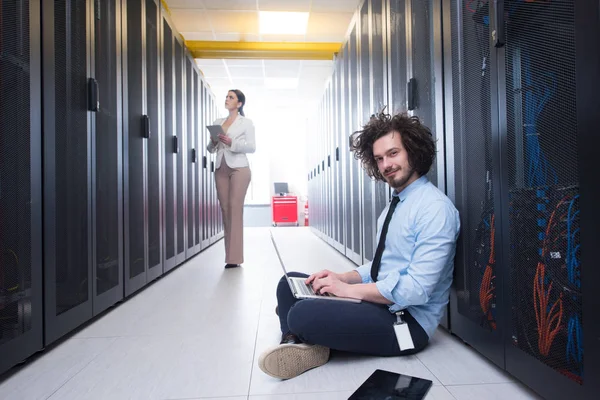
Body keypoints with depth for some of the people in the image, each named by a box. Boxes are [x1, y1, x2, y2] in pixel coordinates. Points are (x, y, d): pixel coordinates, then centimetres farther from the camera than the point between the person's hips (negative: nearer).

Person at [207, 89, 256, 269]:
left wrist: (232, 143, -16)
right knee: (225, 209, 1)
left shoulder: (246, 122, 5)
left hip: (239, 168, -5)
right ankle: (229, 255, 6)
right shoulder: (217, 122, 18)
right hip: (221, 168, 5)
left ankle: (234, 257, -8)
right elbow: (210, 149, 17)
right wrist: (214, 142, -5)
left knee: (235, 208, -11)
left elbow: (252, 147, -4)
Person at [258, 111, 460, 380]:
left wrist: (349, 289, -19)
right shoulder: (395, 204, 13)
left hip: (408, 320, -9)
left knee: (302, 315, -30)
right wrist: (342, 278, -1)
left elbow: (417, 289, -25)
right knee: (290, 283, 7)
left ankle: (304, 346, -1)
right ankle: (297, 345, -12)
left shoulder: (435, 208, -18)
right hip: (380, 301, 10)